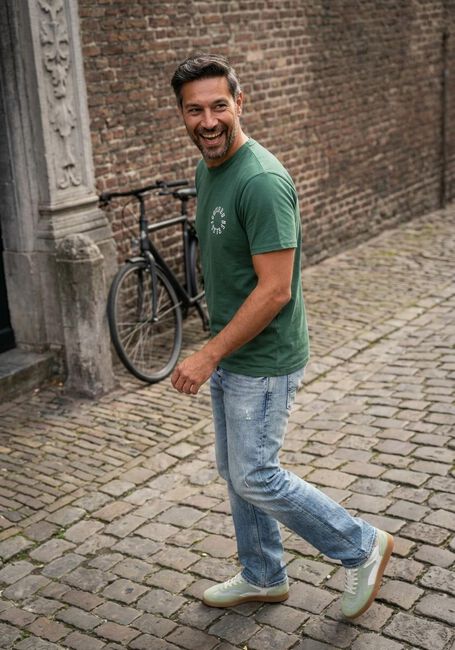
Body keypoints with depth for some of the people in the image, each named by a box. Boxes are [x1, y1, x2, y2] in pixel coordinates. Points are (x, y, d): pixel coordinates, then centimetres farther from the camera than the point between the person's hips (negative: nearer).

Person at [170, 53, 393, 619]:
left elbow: (274, 290, -26)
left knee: (255, 478, 1)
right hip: (230, 352, 9)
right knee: (234, 471, 18)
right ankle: (263, 578, 37)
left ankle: (362, 548, 20)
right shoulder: (207, 170, 7)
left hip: (262, 361, -9)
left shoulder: (262, 181, -24)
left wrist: (208, 355, -23)